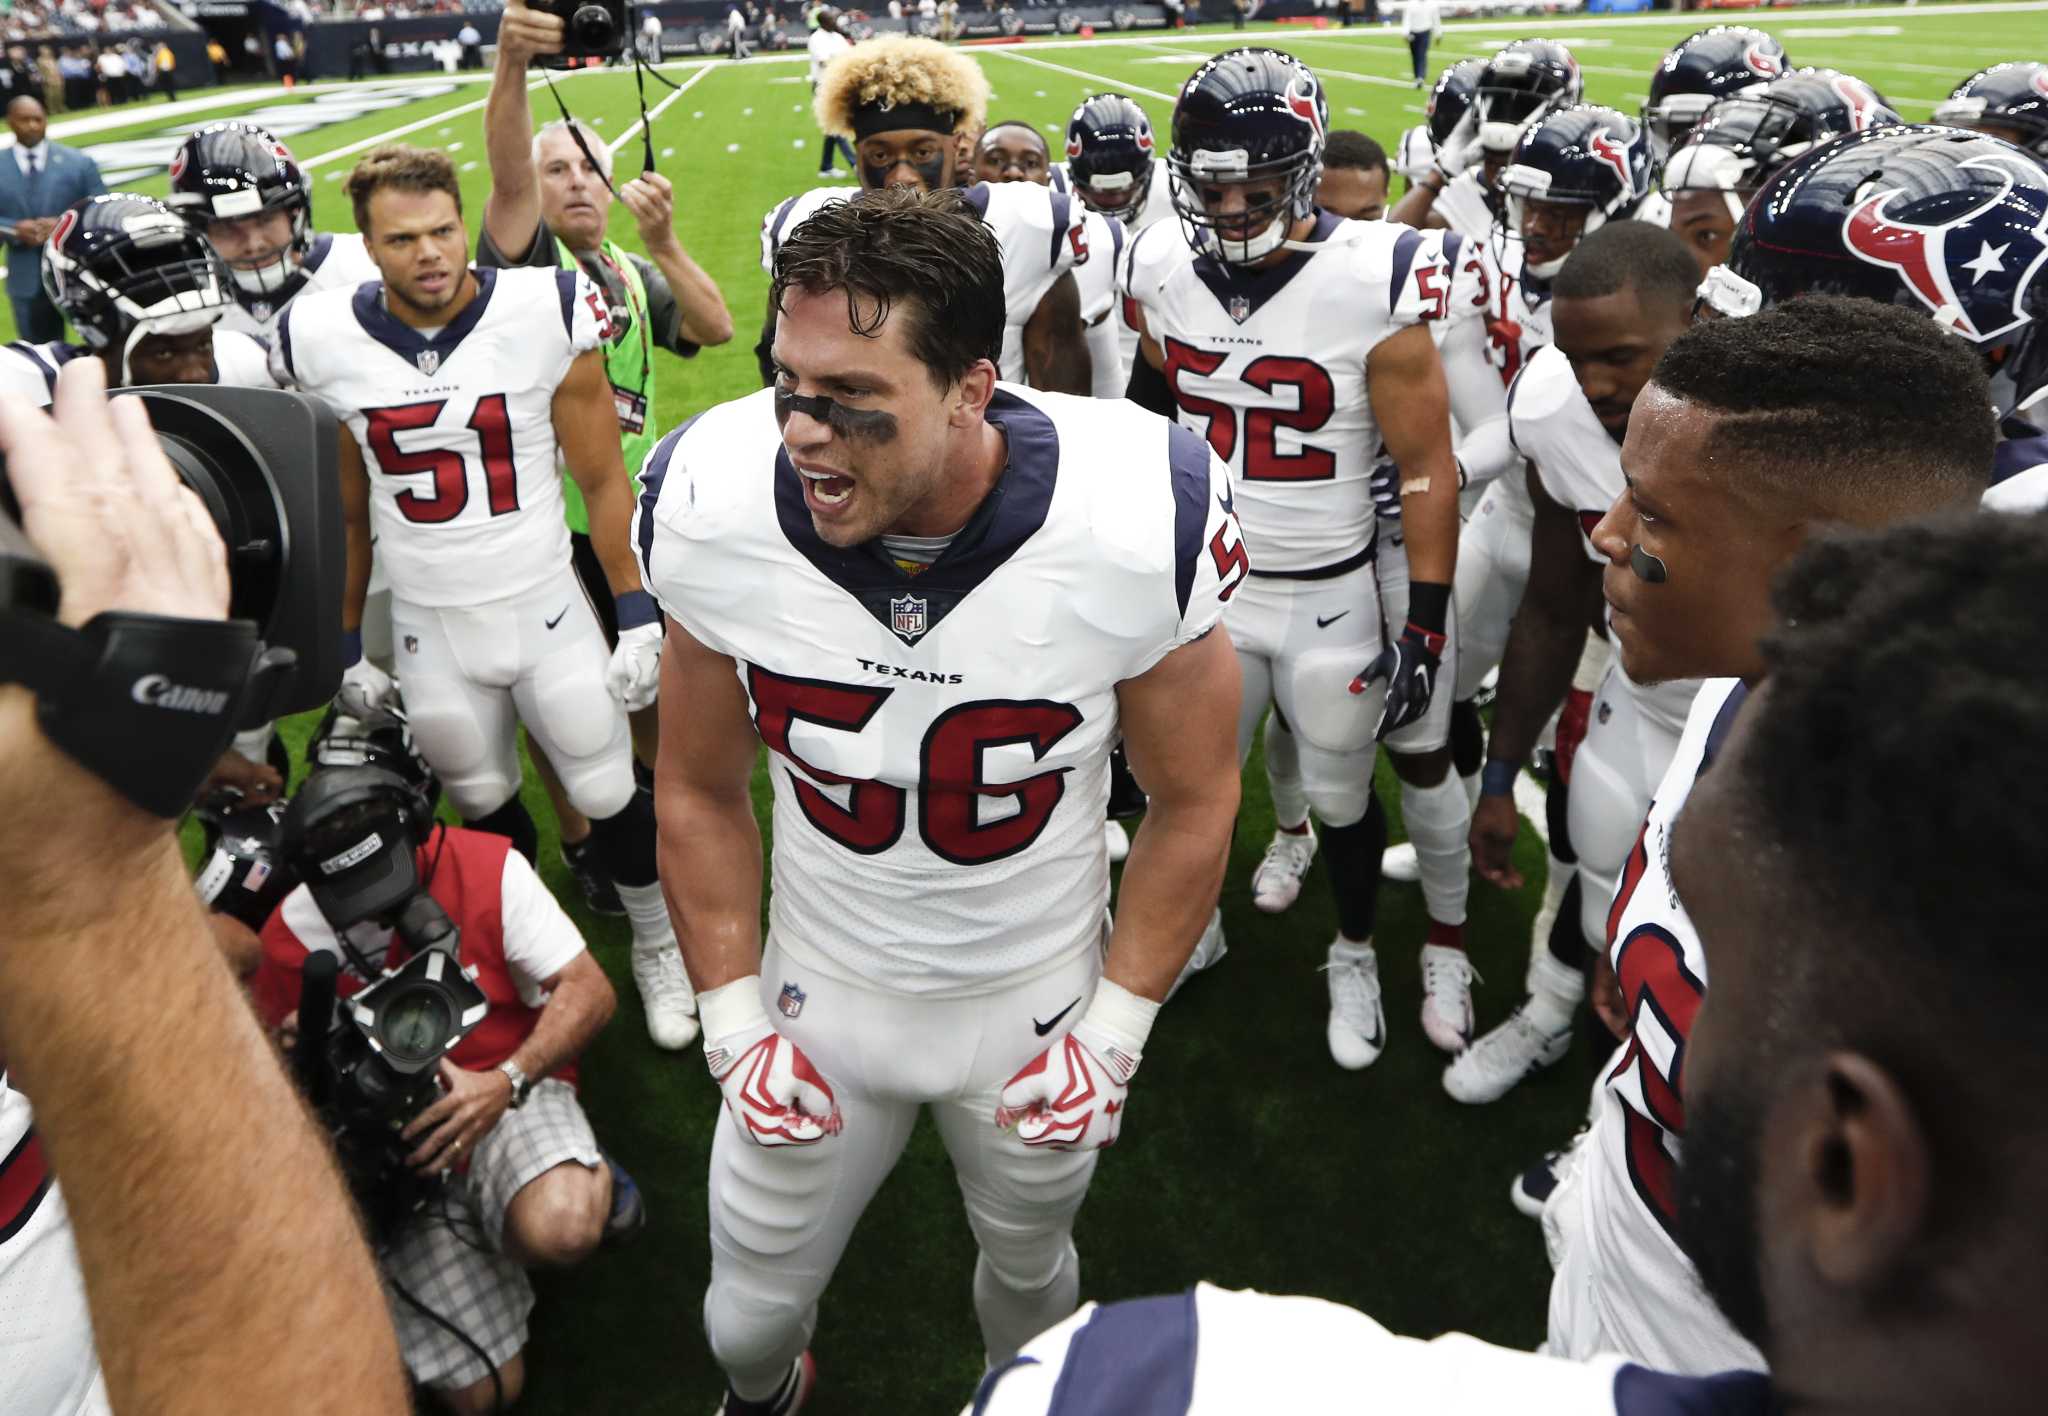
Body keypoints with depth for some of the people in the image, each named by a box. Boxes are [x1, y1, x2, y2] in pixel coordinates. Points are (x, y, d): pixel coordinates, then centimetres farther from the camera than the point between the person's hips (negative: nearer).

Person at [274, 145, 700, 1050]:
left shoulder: (545, 316, -13)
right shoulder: (324, 342, -6)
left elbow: (602, 481, -5)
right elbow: (346, 516, 6)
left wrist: (639, 618, -7)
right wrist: (346, 650, 10)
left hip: (548, 609, -2)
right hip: (426, 630, 2)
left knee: (608, 794, 6)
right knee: (485, 808, 16)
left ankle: (656, 947, 30)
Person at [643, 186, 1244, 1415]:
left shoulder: (1136, 525, -27)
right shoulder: (719, 514, -21)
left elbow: (1195, 802, -10)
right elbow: (700, 792, -4)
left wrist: (1115, 1027, -8)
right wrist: (734, 1020, -5)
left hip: (1042, 998, -1)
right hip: (821, 989, 2)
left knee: (1030, 1269, 26)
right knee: (751, 1315, 19)